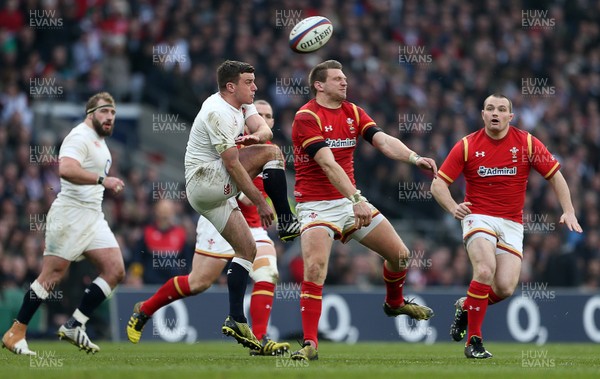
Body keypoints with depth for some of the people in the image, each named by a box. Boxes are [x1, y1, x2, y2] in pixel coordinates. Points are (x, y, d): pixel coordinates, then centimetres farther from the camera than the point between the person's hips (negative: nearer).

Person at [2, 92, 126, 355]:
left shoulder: (99, 142, 20)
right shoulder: (80, 137, -11)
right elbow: (66, 169, -29)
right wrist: (102, 180, -34)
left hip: (92, 215, 9)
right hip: (70, 214, -9)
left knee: (115, 271, -4)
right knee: (52, 275, -7)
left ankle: (73, 326, 0)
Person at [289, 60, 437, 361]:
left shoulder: (353, 112, 6)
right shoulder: (307, 117, -16)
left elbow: (383, 141, -7)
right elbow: (328, 164, -26)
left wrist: (415, 158, -27)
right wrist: (356, 200, -35)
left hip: (350, 199, 7)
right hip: (316, 205, -7)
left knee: (399, 254, 8)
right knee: (315, 267, -24)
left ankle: (394, 302, 39)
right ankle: (310, 343, -19)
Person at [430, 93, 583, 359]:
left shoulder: (527, 143, 0)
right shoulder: (467, 146, -2)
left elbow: (555, 176, 6)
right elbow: (438, 183, -1)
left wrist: (568, 212, -5)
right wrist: (453, 207, -20)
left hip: (511, 224, 2)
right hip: (479, 217, -2)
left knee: (506, 288, -13)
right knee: (485, 270, -28)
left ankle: (466, 306, 20)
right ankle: (474, 341, -18)